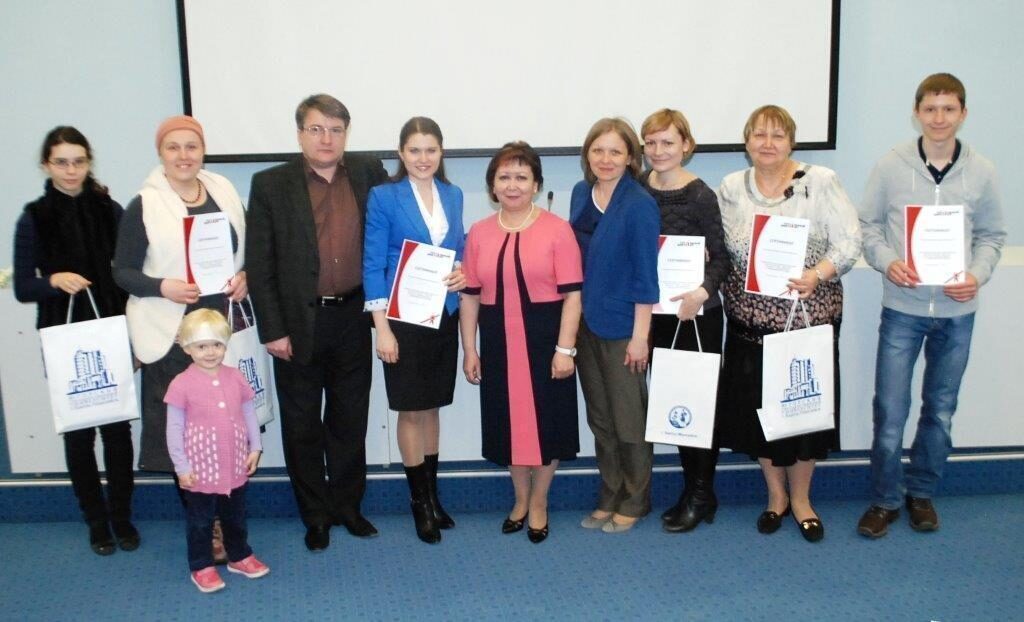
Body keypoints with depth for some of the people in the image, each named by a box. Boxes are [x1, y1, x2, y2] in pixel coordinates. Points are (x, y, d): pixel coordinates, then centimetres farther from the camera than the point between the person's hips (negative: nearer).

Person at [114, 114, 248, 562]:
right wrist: (162, 287, -18)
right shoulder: (143, 207, -4)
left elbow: (246, 251, 17)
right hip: (170, 332, -3)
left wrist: (244, 277, -3)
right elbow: (122, 271, -1)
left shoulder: (225, 193, 8)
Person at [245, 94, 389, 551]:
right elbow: (258, 264, -5)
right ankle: (315, 514, 25)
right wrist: (272, 329, -9)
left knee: (350, 420, 14)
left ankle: (348, 505, 30)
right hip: (298, 323, -2)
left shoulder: (369, 173, 2)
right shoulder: (271, 185, -4)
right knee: (303, 425, 9)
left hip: (353, 319, 2)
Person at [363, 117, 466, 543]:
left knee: (431, 407, 14)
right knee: (411, 411, 4)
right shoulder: (383, 197, -6)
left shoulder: (453, 195, 8)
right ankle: (420, 502, 18)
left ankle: (432, 495, 26)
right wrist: (382, 328, -13)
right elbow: (373, 265, -8)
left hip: (444, 315, 4)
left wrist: (462, 273, -6)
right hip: (403, 317, -4)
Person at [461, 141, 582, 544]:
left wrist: (565, 348, -13)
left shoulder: (557, 229, -6)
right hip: (498, 343, 3)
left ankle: (539, 503, 28)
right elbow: (470, 295, 7)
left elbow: (572, 294, -8)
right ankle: (520, 499, 33)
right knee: (508, 421, 13)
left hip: (544, 340, -3)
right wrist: (469, 349, 4)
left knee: (546, 420, 7)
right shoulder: (479, 233, 5)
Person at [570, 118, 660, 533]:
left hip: (622, 326, -6)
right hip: (585, 321, 6)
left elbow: (646, 274, -14)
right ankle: (610, 497, 29)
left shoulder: (639, 205, -14)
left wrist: (640, 335, -15)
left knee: (629, 419, 7)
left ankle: (634, 502, 23)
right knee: (599, 417, 15)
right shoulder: (580, 193, 5)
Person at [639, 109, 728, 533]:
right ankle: (691, 488, 26)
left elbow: (720, 257, -10)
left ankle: (701, 496, 18)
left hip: (696, 313, -5)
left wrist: (703, 291, -28)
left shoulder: (701, 196, -10)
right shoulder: (637, 189, 4)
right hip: (655, 312, 5)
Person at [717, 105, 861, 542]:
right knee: (757, 407, 9)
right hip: (751, 320, 2)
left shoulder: (821, 182, -5)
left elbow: (849, 242, -8)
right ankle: (775, 494, 31)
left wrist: (818, 274, -23)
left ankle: (800, 497, 29)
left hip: (809, 317, -2)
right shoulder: (731, 188, 5)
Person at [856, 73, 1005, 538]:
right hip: (902, 307, -2)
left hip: (957, 311, 2)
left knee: (941, 410, 14)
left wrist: (978, 275, -11)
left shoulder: (981, 172, -1)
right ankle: (885, 500, 18)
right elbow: (868, 225, 2)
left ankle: (922, 493, 32)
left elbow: (992, 235, 7)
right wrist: (886, 260, -16)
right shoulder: (890, 166, -5)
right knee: (890, 410, 0)